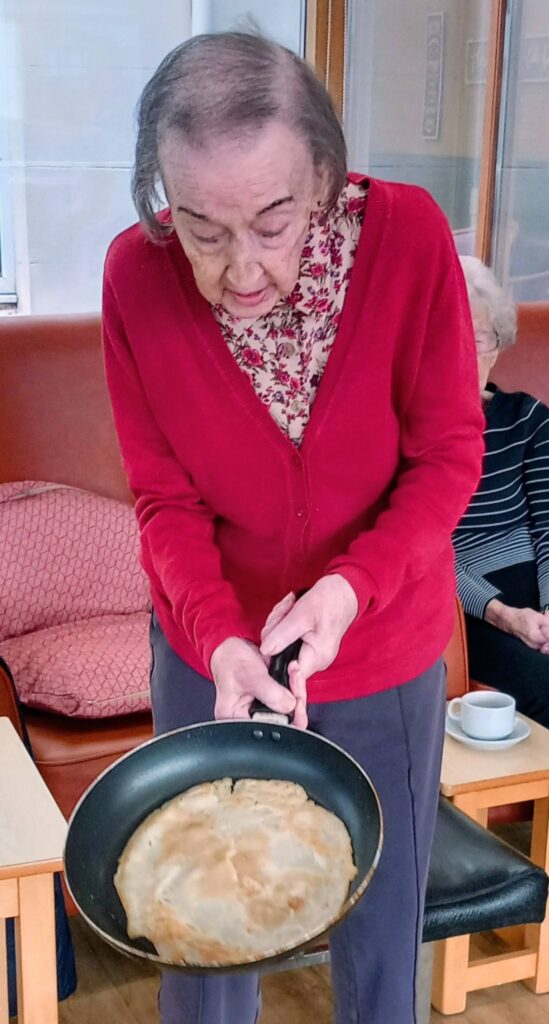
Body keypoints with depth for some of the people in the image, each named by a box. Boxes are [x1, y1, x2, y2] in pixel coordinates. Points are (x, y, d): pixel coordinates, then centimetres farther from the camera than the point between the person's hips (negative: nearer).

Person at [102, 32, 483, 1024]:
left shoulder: (409, 235, -20)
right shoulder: (137, 274, -18)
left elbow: (448, 455, -11)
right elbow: (166, 497, -10)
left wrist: (352, 585, -25)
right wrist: (220, 638, -25)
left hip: (383, 649, 0)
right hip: (210, 650, 1)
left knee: (380, 928, 15)